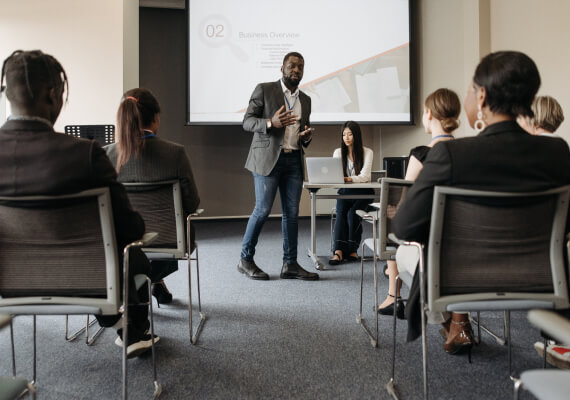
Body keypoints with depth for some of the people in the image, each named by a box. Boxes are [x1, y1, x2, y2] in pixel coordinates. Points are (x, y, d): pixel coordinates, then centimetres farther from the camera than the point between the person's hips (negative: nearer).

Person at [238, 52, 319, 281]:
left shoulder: (305, 100, 18)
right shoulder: (264, 90, 1)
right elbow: (247, 122, -4)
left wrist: (306, 137, 1)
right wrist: (271, 123, -21)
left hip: (293, 160, 6)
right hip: (268, 158, -5)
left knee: (291, 213, 3)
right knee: (263, 209, -7)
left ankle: (290, 264, 9)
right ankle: (245, 260, 8)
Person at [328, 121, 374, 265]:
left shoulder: (367, 152, -1)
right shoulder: (338, 152, 10)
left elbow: (364, 176, -15)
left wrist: (350, 179, -35)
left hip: (363, 193, -2)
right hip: (345, 192, 2)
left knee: (352, 213, -30)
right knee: (341, 212, -28)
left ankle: (352, 249, -19)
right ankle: (339, 250, -38)